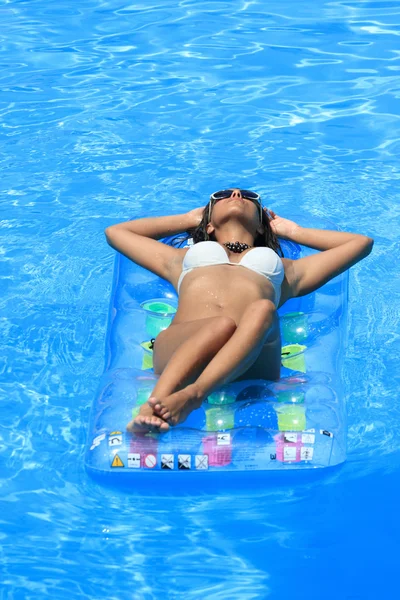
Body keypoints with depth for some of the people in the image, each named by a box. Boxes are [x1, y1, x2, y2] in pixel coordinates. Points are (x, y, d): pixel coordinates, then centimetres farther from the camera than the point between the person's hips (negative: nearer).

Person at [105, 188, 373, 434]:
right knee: (223, 324, -35)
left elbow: (361, 242, 47)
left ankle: (192, 395, -55)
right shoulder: (183, 258, 42)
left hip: (252, 362, 0)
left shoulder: (287, 269, 41)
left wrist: (294, 231, 53)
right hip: (178, 347, 0)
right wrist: (186, 220, 55)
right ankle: (155, 402, -57)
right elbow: (115, 232, 51)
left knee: (263, 309, -34)